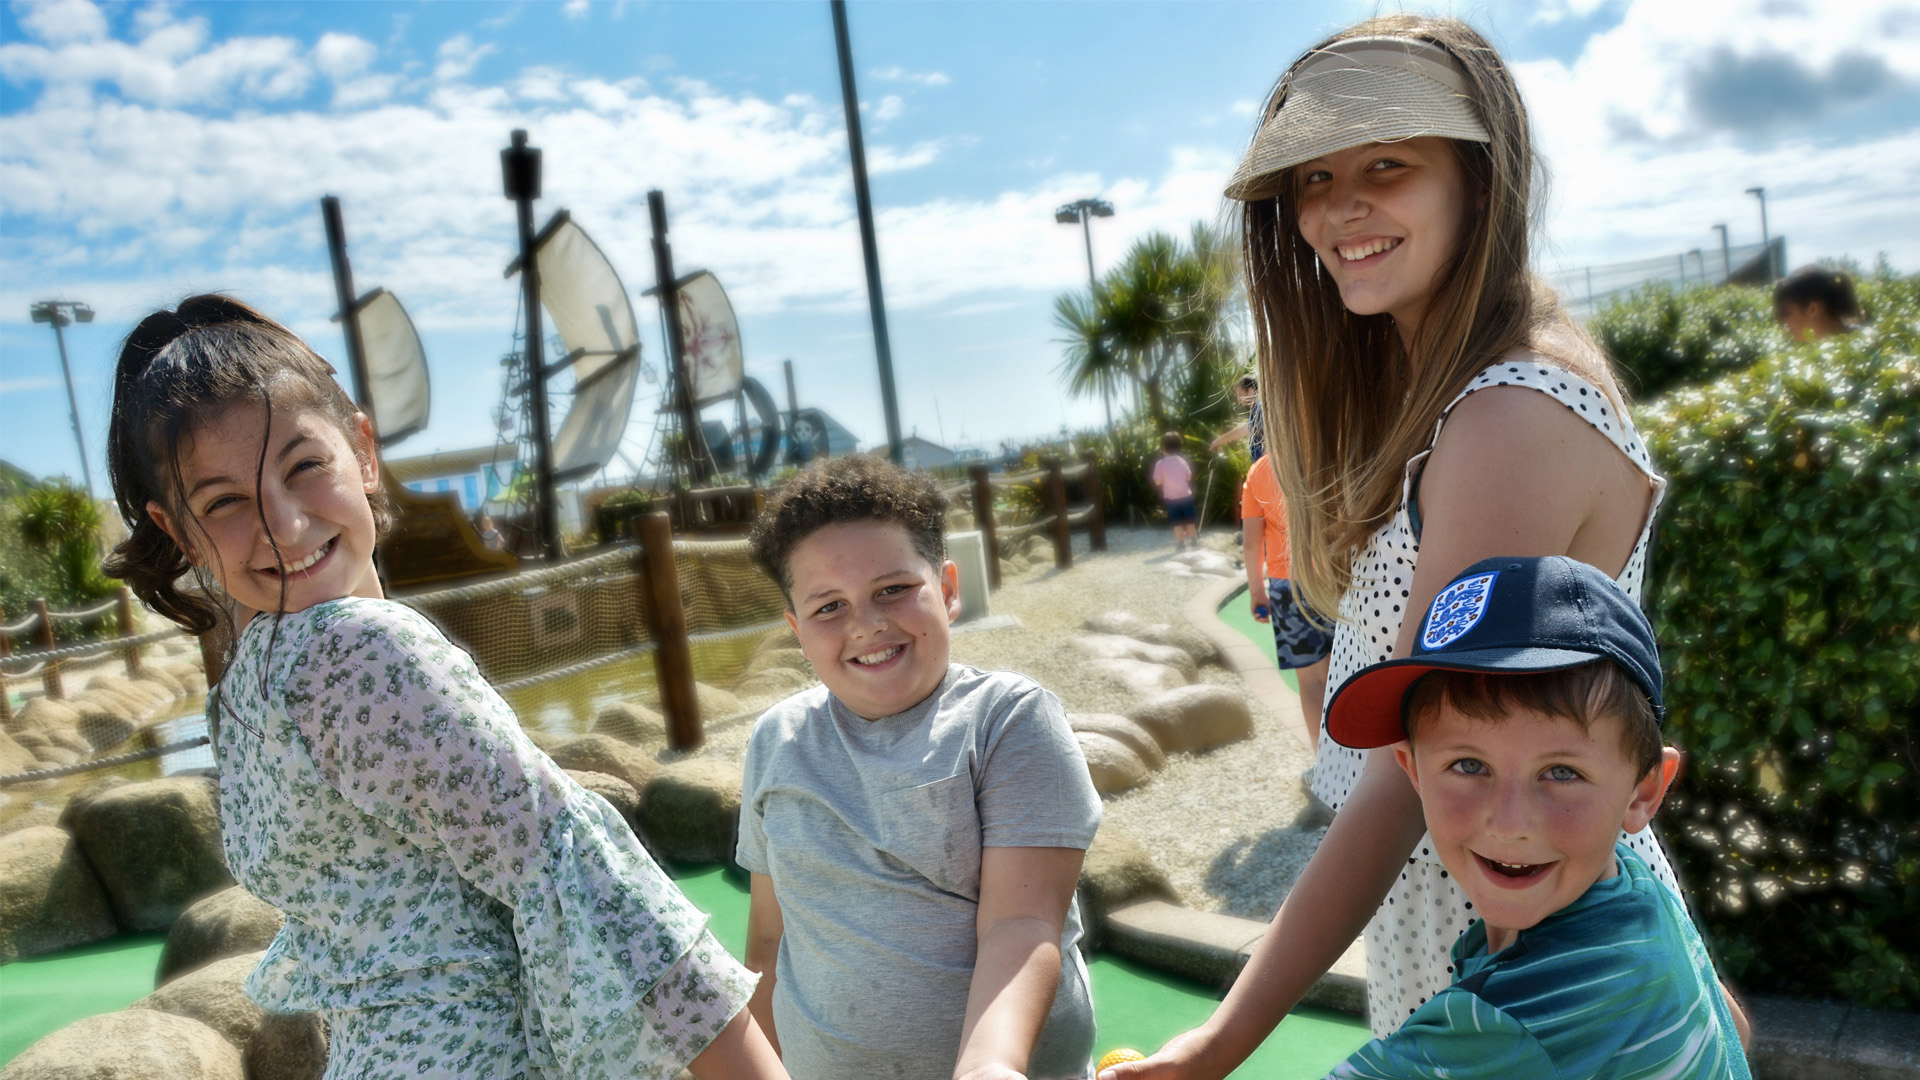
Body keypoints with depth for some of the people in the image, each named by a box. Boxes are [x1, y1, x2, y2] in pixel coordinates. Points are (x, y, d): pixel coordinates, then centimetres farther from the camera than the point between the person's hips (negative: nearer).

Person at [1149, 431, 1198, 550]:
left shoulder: (1160, 464, -13)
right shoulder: (1182, 460, -5)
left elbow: (1157, 482, -10)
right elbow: (1189, 477, 3)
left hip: (1170, 498, -2)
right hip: (1186, 495, 2)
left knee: (1177, 523, 6)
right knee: (1190, 521, 14)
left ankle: (1181, 544, 8)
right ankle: (1194, 540, 22)